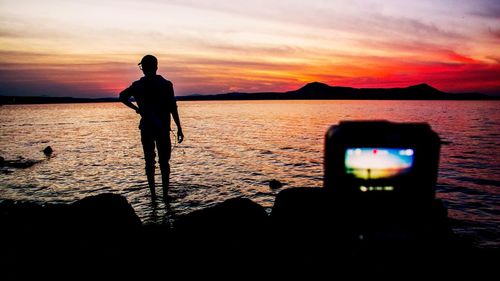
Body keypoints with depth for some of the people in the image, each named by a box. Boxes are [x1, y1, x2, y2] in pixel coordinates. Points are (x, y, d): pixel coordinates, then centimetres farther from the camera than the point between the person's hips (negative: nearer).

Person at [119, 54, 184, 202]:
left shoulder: (138, 85, 2)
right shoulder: (166, 84, -5)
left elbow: (122, 96, 6)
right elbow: (173, 108, -10)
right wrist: (179, 128, -7)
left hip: (146, 128, 2)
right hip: (163, 129, -2)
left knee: (149, 161, 9)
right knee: (164, 162, 6)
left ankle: (153, 194, 10)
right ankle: (165, 194, 5)